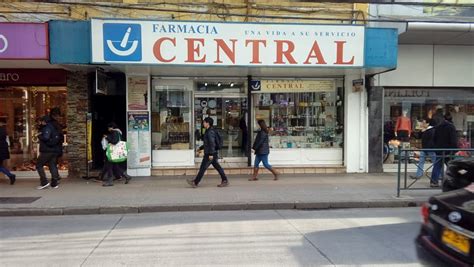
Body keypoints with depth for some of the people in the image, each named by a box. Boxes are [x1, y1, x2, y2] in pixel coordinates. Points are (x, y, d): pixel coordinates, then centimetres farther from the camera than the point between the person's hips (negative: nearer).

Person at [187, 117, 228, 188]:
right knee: (217, 167, 10)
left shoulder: (210, 132, -17)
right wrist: (200, 148, 29)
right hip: (213, 153, 10)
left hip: (210, 154, -10)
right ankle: (225, 181, 11)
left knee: (203, 168, -1)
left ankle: (195, 182, 8)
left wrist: (211, 154, -26)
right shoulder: (209, 131, 15)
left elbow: (212, 143, -23)